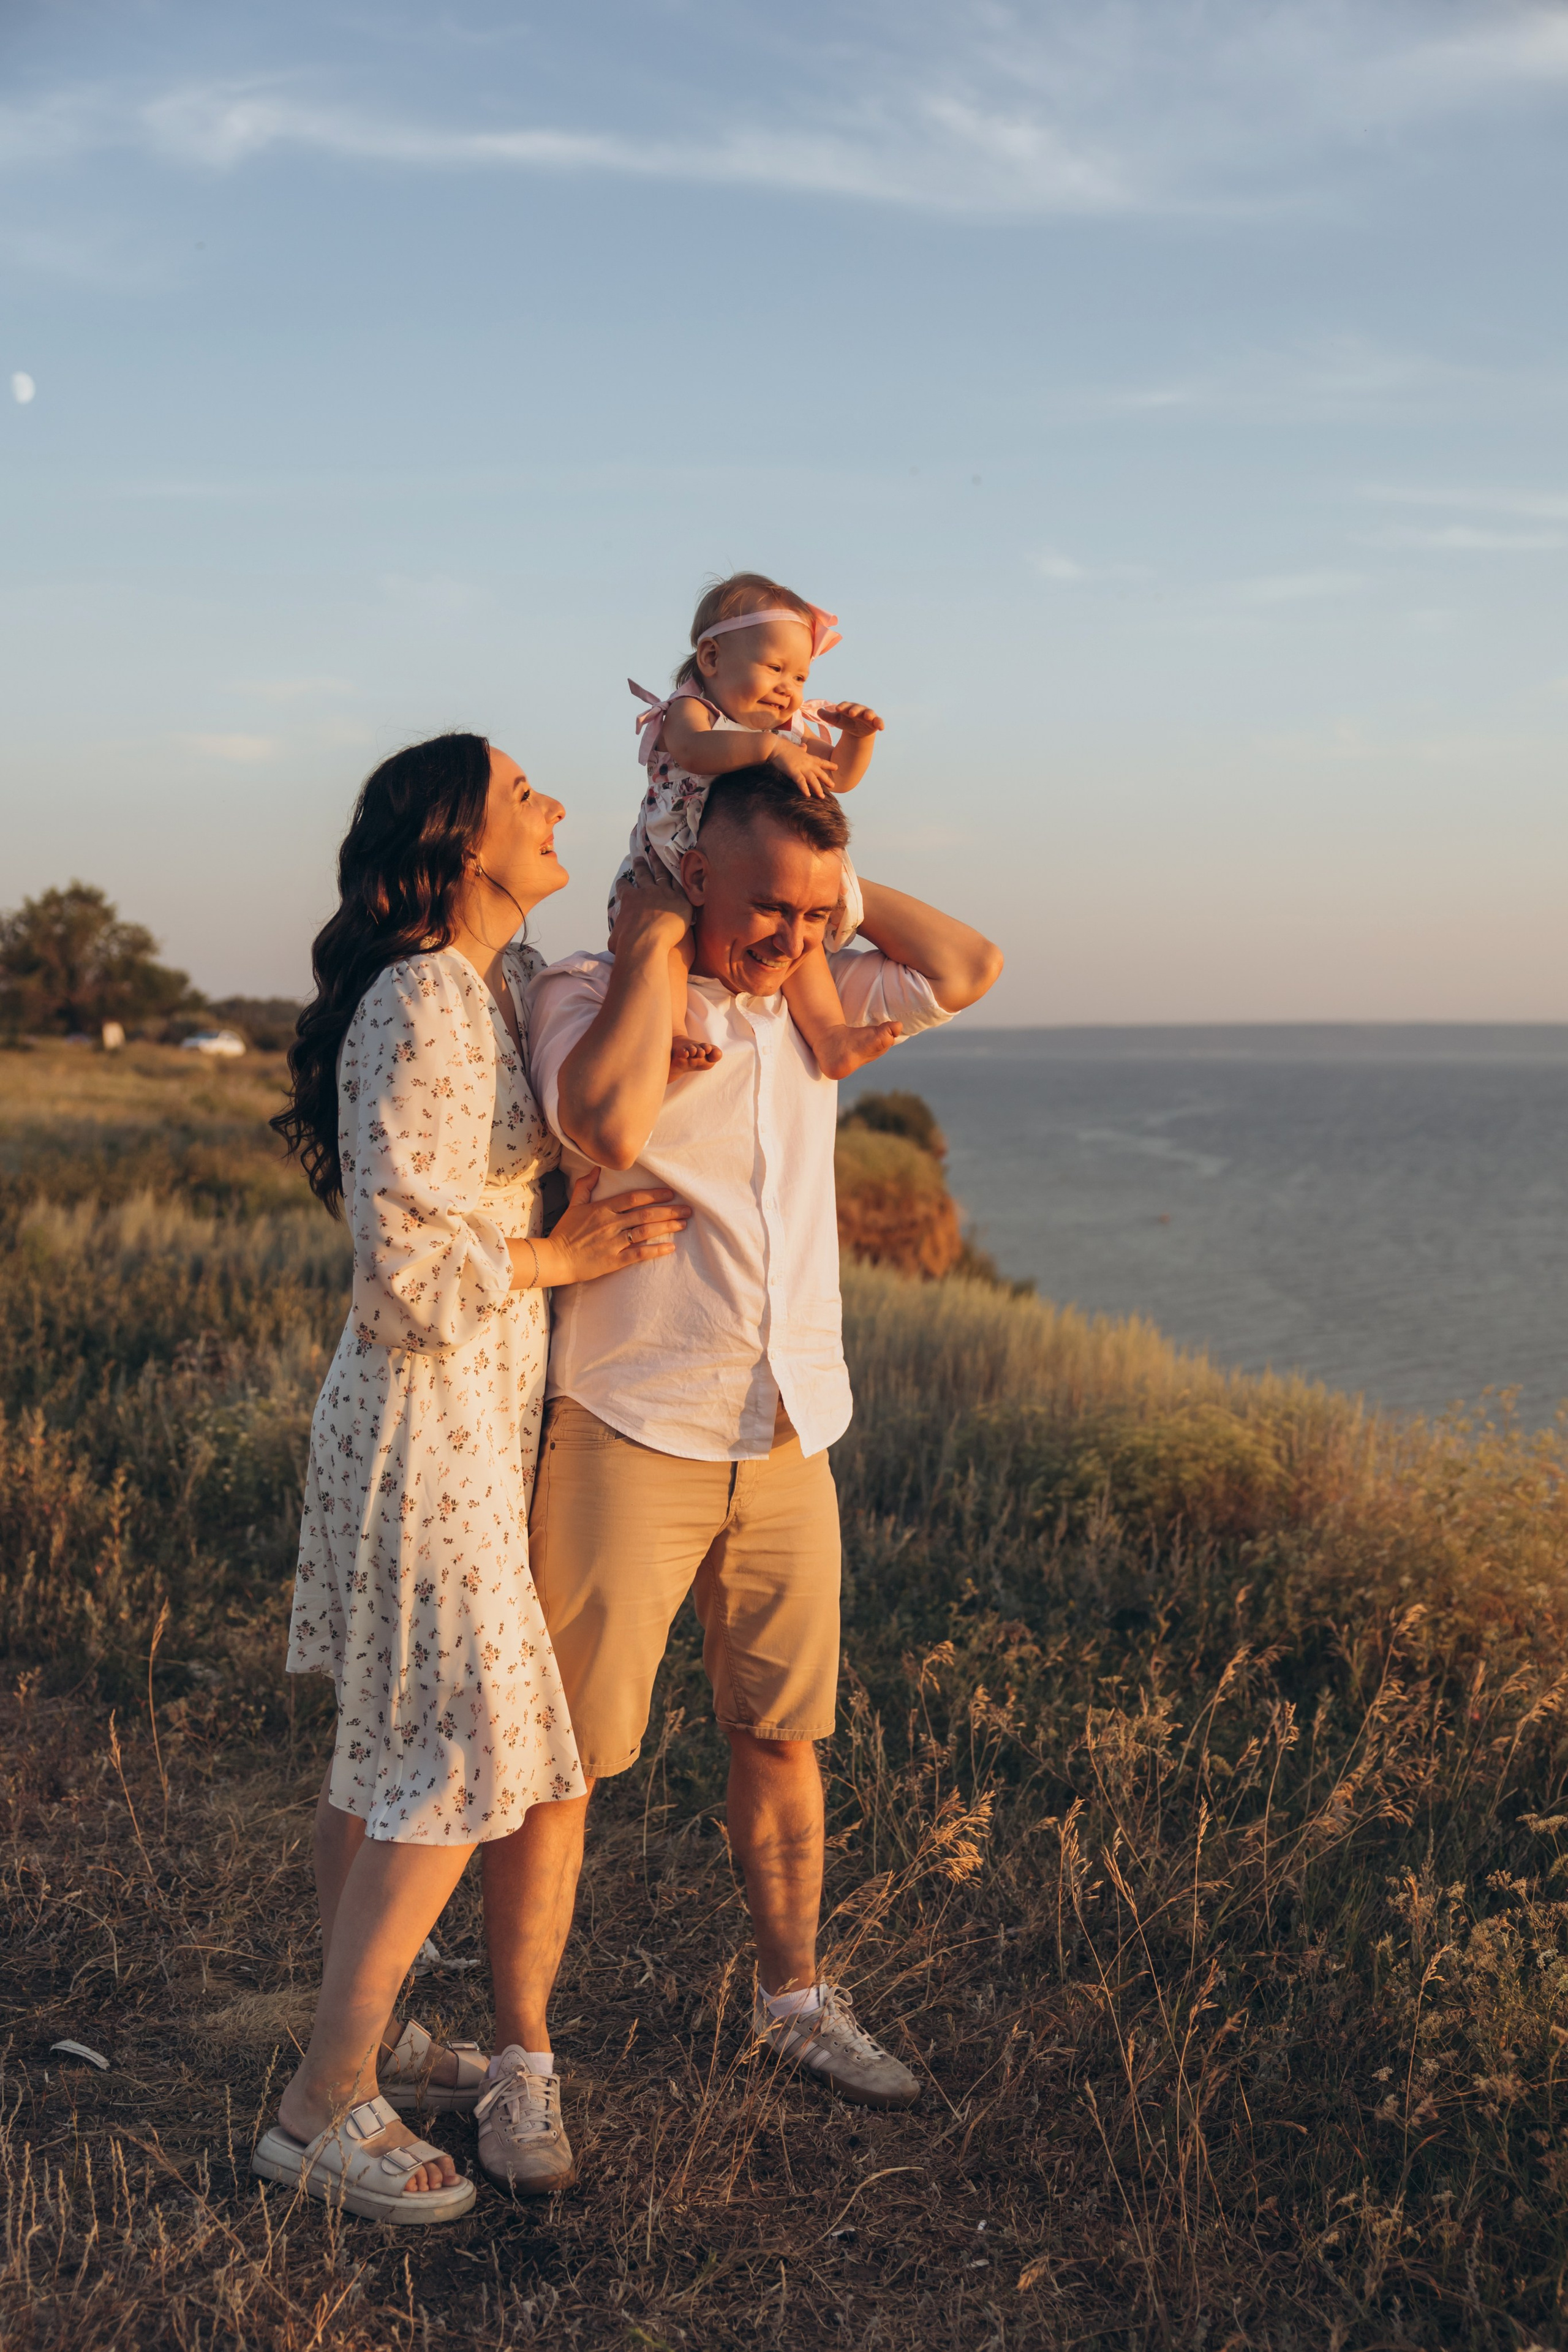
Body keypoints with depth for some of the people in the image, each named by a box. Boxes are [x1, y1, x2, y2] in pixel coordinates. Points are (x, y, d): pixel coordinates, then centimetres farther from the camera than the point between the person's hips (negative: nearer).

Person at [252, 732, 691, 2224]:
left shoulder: (505, 981, 9)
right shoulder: (421, 1007, -19)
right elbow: (405, 1263, -23)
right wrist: (561, 1255, -12)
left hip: (473, 1413, 9)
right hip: (433, 1416, -9)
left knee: (383, 1742, 16)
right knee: (463, 1753, -4)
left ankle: (358, 2035, 30)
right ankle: (324, 2107, 6)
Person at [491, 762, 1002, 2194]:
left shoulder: (816, 1002, 11)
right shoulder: (589, 997, -8)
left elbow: (969, 968, 10)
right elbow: (610, 1126, -29)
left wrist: (837, 886, 4)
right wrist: (651, 945, -18)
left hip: (789, 1443, 6)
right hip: (633, 1442, -5)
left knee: (782, 1734, 17)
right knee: (569, 1752, -1)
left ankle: (796, 1998, 34)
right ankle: (521, 2055, 12)